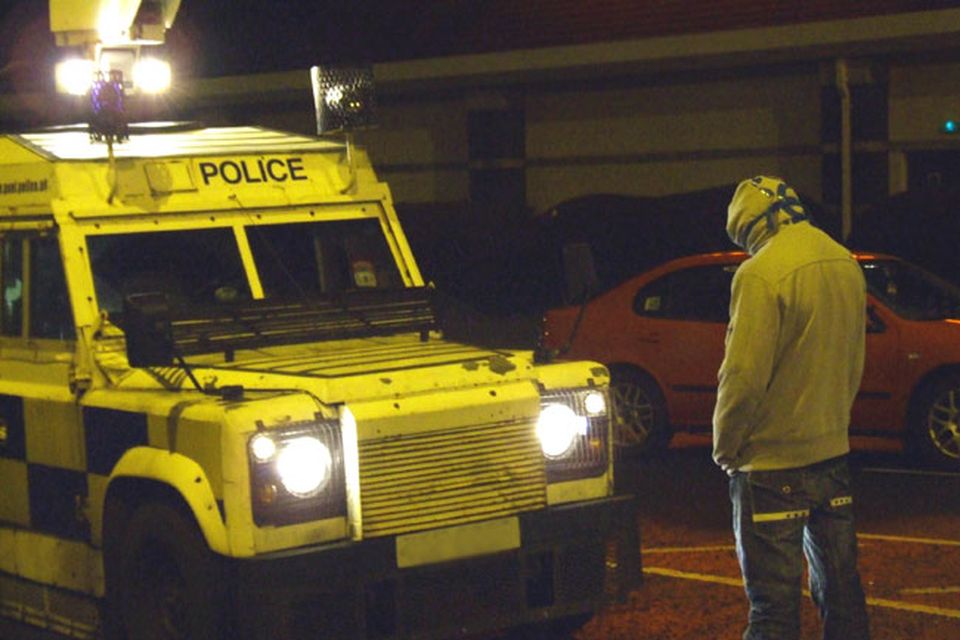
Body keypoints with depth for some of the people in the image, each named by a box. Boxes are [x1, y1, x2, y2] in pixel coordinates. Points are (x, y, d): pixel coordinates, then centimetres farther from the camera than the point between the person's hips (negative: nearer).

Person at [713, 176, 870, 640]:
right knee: (841, 590, 16)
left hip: (773, 463, -8)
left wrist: (725, 446, -6)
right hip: (833, 454, 8)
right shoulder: (845, 264, 7)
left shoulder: (763, 273, -18)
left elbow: (745, 374, -20)